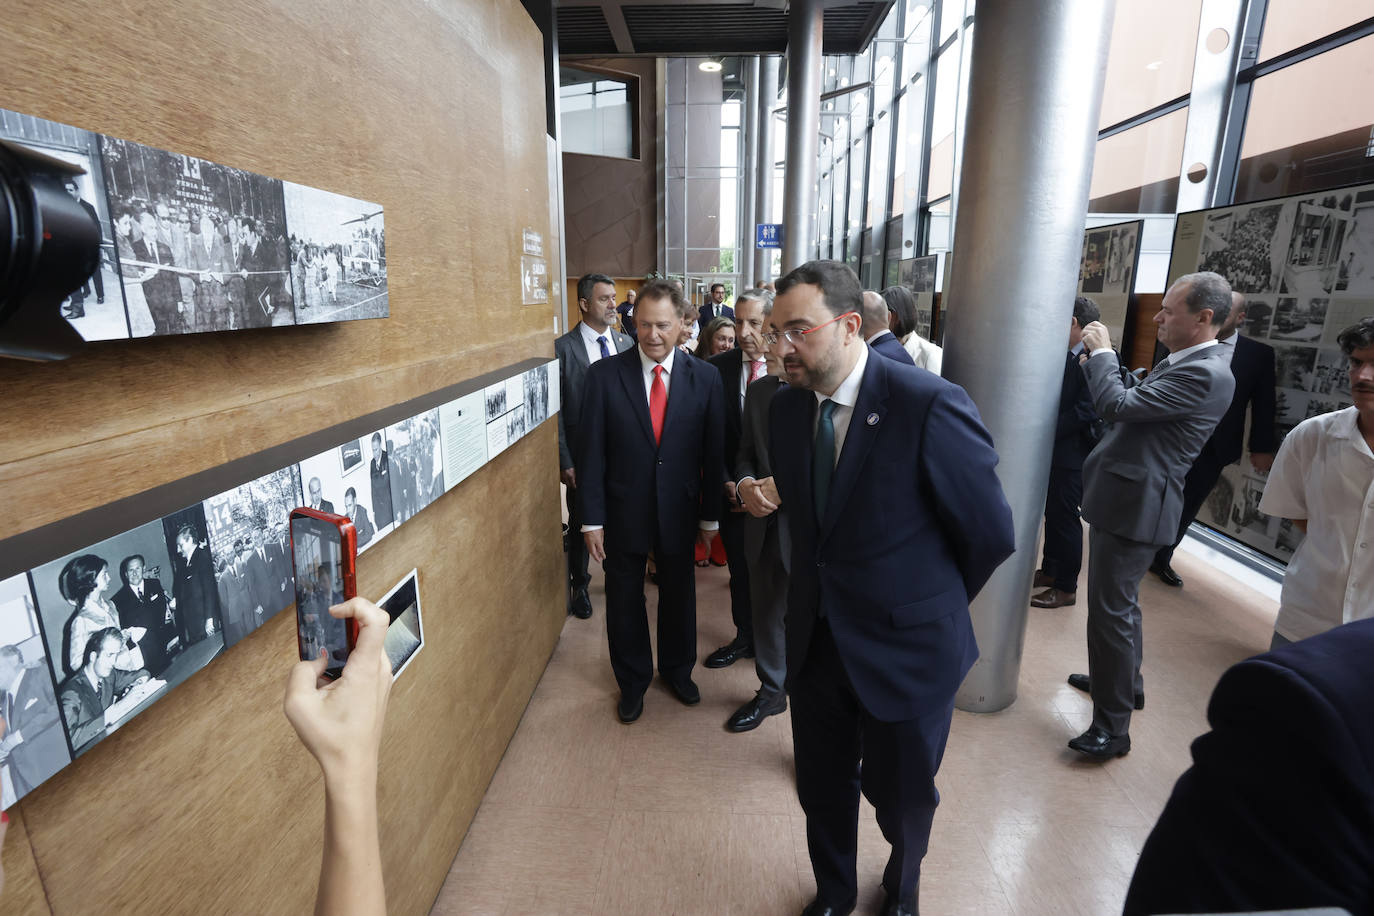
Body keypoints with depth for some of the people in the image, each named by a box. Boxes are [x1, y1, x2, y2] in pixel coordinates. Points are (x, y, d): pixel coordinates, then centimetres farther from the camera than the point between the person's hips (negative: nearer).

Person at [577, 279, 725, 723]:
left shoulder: (705, 378, -6)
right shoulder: (604, 375, -9)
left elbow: (714, 452, -2)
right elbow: (591, 451, -7)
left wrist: (711, 515, 1)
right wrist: (591, 519, -8)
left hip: (679, 512, 1)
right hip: (622, 512, 0)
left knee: (679, 595, 19)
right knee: (624, 602, 15)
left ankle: (677, 670, 46)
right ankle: (632, 681, 40)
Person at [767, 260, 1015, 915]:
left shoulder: (931, 405, -23)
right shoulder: (787, 407, -4)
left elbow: (991, 534, -12)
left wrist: (932, 604, 2)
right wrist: (833, 588, 8)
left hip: (905, 647, -4)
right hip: (816, 638, 4)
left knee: (901, 795, 20)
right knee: (822, 788, 21)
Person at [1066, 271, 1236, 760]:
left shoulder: (1204, 373, -20)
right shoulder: (1180, 362, 12)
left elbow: (1117, 404, -25)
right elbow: (1131, 404, 15)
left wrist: (1102, 352, -10)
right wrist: (1100, 362, 4)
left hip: (1135, 505, -11)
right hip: (1127, 498, 11)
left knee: (1112, 609, -4)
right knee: (1120, 602, 24)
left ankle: (1113, 725, 8)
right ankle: (1124, 681, 43)